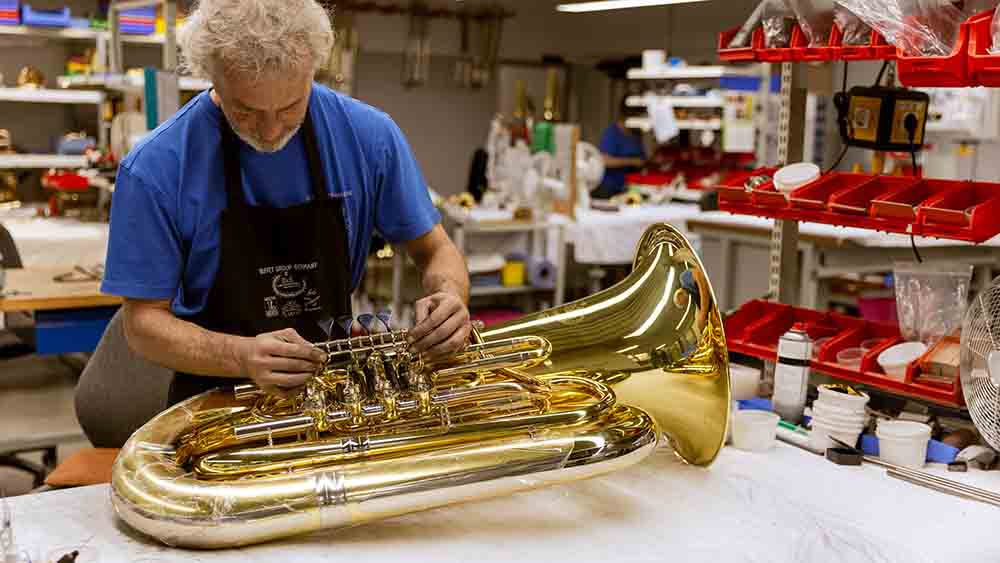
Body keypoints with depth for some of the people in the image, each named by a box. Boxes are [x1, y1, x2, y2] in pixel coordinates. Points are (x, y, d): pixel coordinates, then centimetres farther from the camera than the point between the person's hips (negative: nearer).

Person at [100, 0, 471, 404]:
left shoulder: (369, 136, -8)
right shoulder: (155, 168, -14)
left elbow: (434, 250, 3)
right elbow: (144, 322, -8)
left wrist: (449, 297, -18)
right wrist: (242, 355, -25)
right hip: (221, 398, -1)